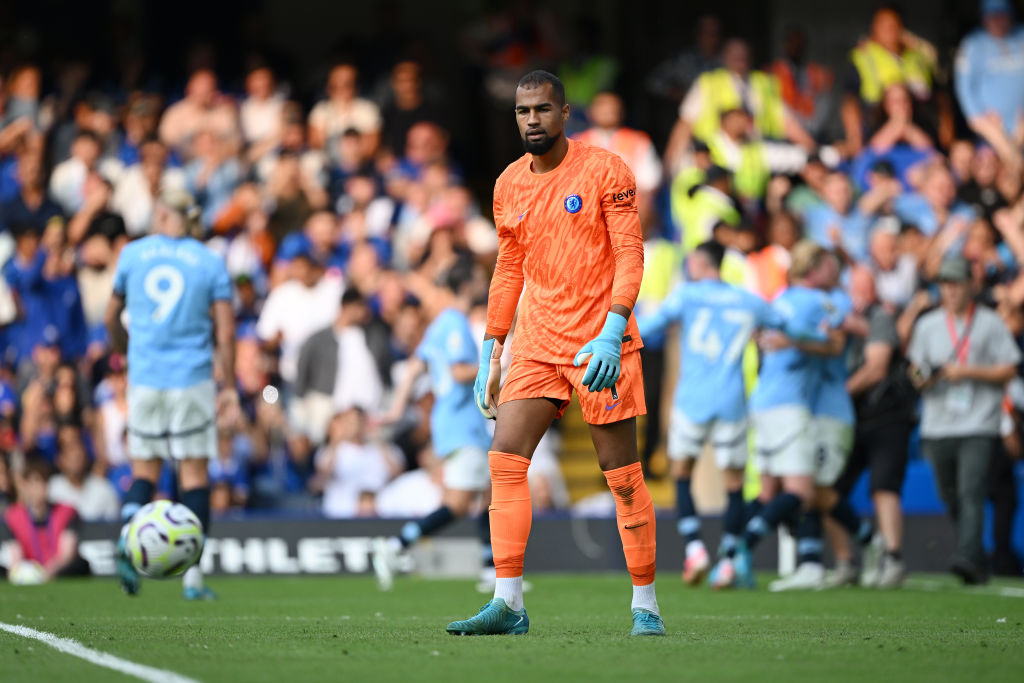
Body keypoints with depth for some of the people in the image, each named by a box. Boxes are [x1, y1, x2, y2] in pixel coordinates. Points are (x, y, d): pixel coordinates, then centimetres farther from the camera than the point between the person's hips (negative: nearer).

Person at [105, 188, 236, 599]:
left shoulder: (133, 254, 5)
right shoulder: (210, 263, 1)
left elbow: (111, 318, 16)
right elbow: (225, 332, -4)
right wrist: (229, 386, 3)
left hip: (144, 379, 1)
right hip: (193, 380, -1)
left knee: (145, 471, 11)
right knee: (194, 474, 5)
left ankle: (127, 536, -19)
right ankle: (193, 576, 1)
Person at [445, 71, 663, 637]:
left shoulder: (604, 170, -6)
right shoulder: (509, 185, 10)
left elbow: (630, 254, -10)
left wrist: (612, 333, -21)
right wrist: (491, 350, 14)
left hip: (600, 343, -5)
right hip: (536, 341, 5)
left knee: (622, 475, -3)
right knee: (504, 459, -8)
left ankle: (646, 605, 7)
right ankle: (508, 604, -8)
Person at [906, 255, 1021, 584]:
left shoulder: (990, 323, 3)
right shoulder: (927, 325, 13)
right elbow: (917, 375, 13)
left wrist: (968, 372, -11)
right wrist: (922, 378, -11)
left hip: (979, 426, -4)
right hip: (937, 427, 4)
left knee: (971, 491, -19)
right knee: (950, 498, 9)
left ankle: (968, 559, -29)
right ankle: (978, 560, 24)